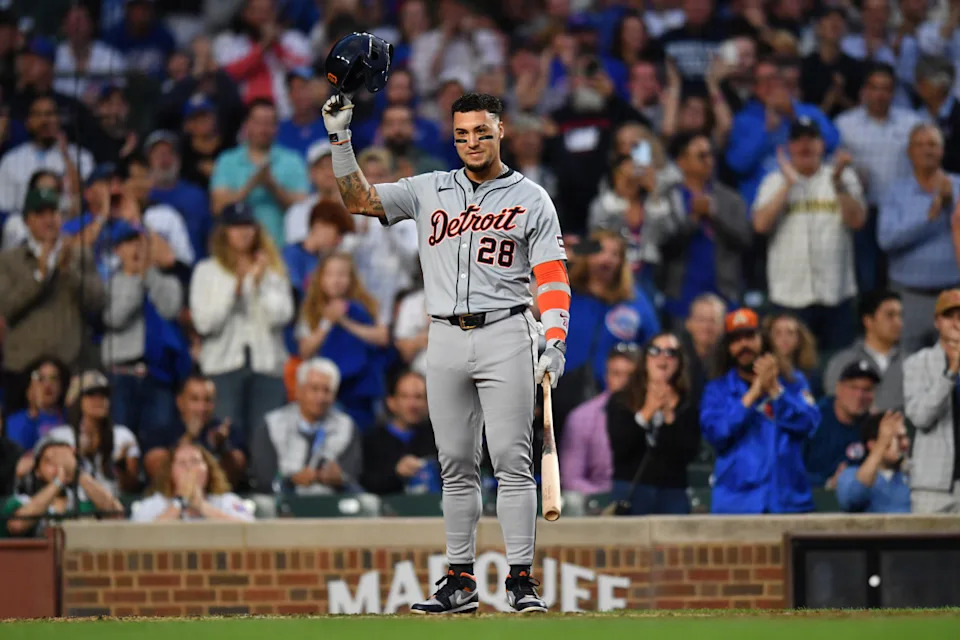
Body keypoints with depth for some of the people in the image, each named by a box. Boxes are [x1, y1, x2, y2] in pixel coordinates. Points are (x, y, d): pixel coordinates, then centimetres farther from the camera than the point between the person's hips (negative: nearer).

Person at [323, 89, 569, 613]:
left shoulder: (530, 199, 5)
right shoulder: (429, 191, 14)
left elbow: (552, 278, 0)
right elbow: (359, 199, 9)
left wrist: (554, 344, -13)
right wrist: (340, 139, -2)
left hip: (505, 337, -3)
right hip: (446, 339, 3)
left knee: (512, 461, -8)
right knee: (456, 466, 5)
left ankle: (521, 580, -7)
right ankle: (460, 583, 9)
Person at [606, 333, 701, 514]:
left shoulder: (686, 404, 9)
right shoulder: (621, 401, 7)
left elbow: (690, 453, -1)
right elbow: (619, 447, -5)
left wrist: (670, 416, -8)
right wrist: (645, 414, -9)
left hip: (672, 491, 1)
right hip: (631, 490, -1)